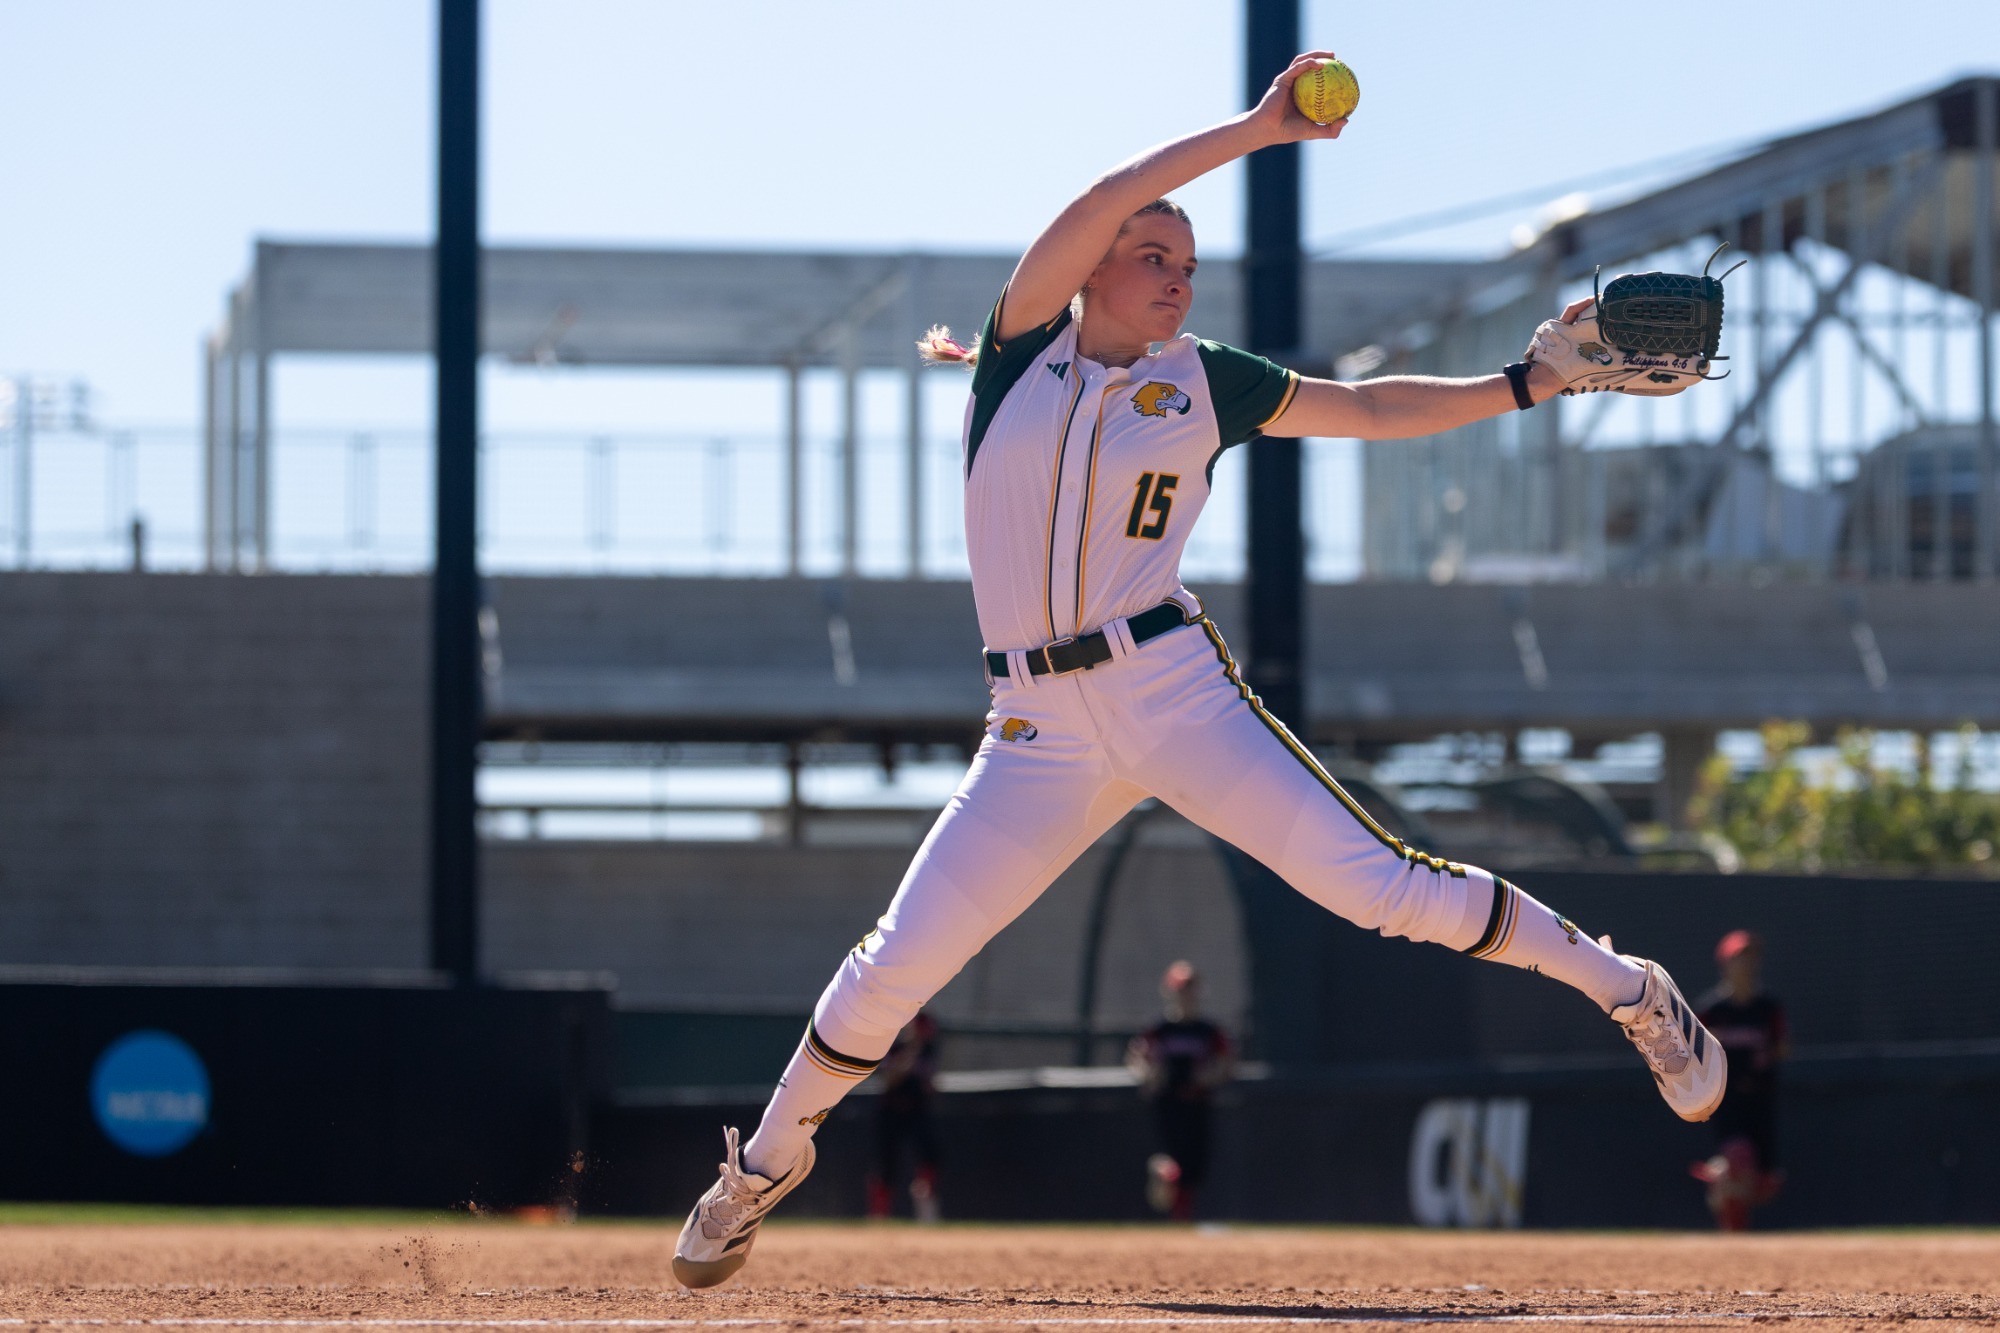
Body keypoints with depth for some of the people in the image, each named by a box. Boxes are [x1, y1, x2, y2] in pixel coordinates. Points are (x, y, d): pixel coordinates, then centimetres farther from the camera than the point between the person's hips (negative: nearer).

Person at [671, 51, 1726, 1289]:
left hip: (1176, 692, 0)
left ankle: (1630, 991, 1)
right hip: (1041, 730, 0)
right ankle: (766, 1162, 21)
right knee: (896, 967, -3)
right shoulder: (1025, 347, 4)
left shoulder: (1204, 383, 8)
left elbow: (1367, 409, 13)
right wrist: (1258, 129, -13)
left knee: (1379, 885, -13)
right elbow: (1103, 201, -9)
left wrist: (1526, 385, 3)